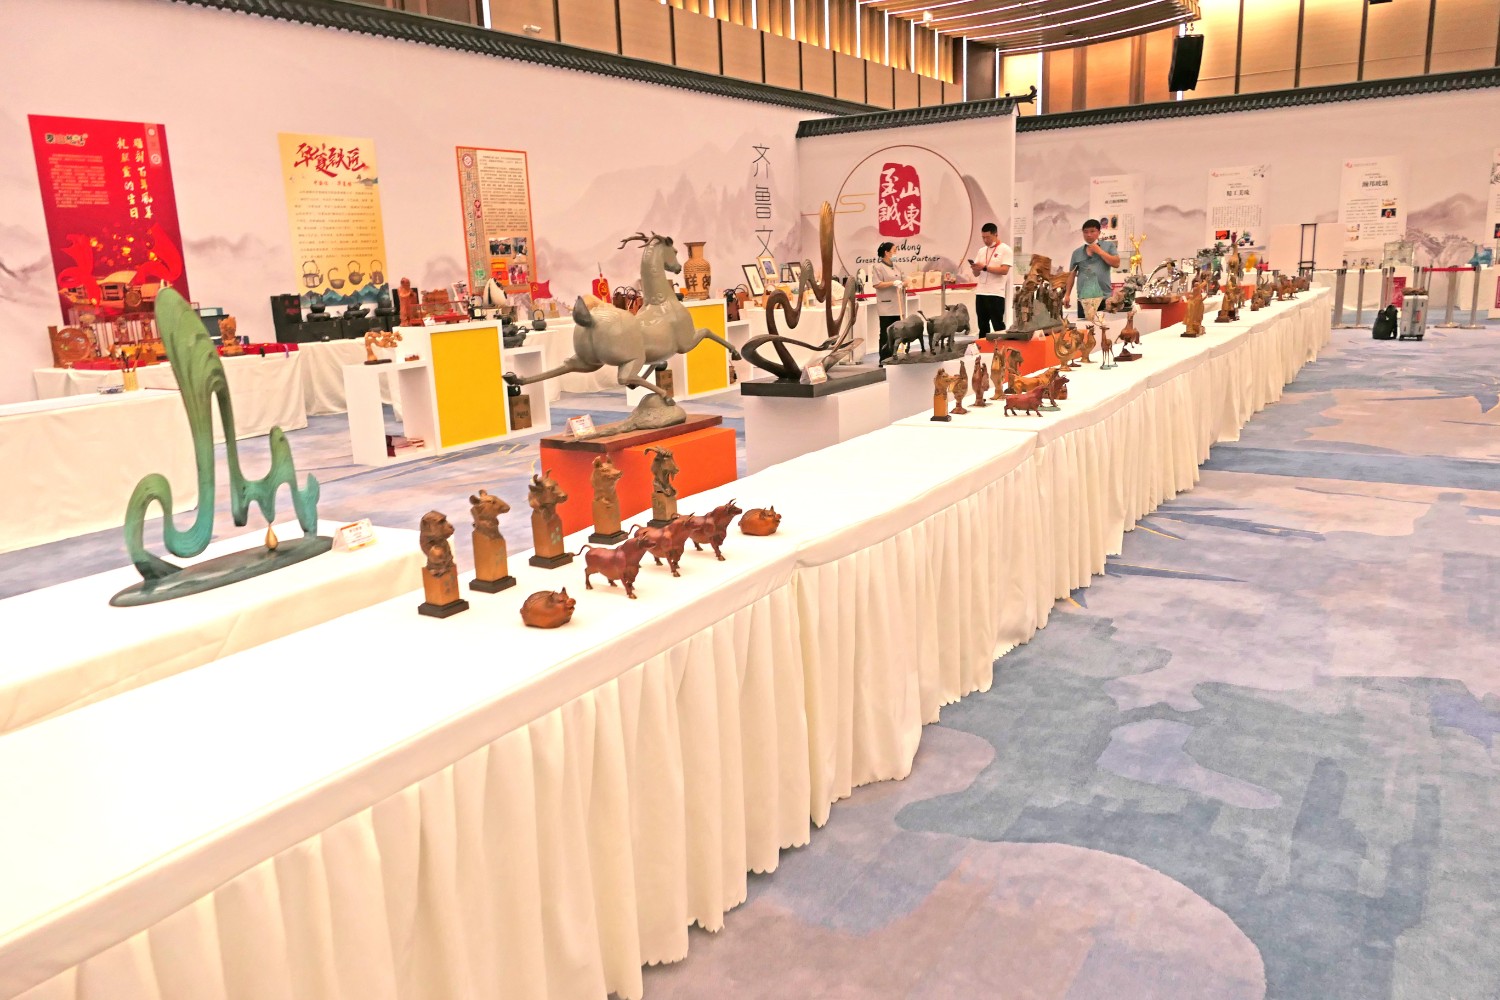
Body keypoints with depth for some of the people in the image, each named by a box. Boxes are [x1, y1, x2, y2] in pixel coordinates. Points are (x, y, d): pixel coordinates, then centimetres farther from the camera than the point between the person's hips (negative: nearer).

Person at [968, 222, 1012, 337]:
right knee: (982, 325, 9)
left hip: (996, 293, -6)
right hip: (981, 293, 6)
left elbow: (1004, 270, -14)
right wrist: (975, 268, -9)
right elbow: (977, 274, 14)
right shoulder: (981, 251, 15)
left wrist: (984, 267, -17)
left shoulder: (1005, 250, -2)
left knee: (998, 325, -4)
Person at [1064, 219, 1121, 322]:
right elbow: (1072, 274, 16)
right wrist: (1067, 294, 11)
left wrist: (1099, 251, -4)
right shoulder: (1077, 252, 15)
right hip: (1084, 297, 2)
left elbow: (1116, 263, -5)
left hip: (1104, 295, -2)